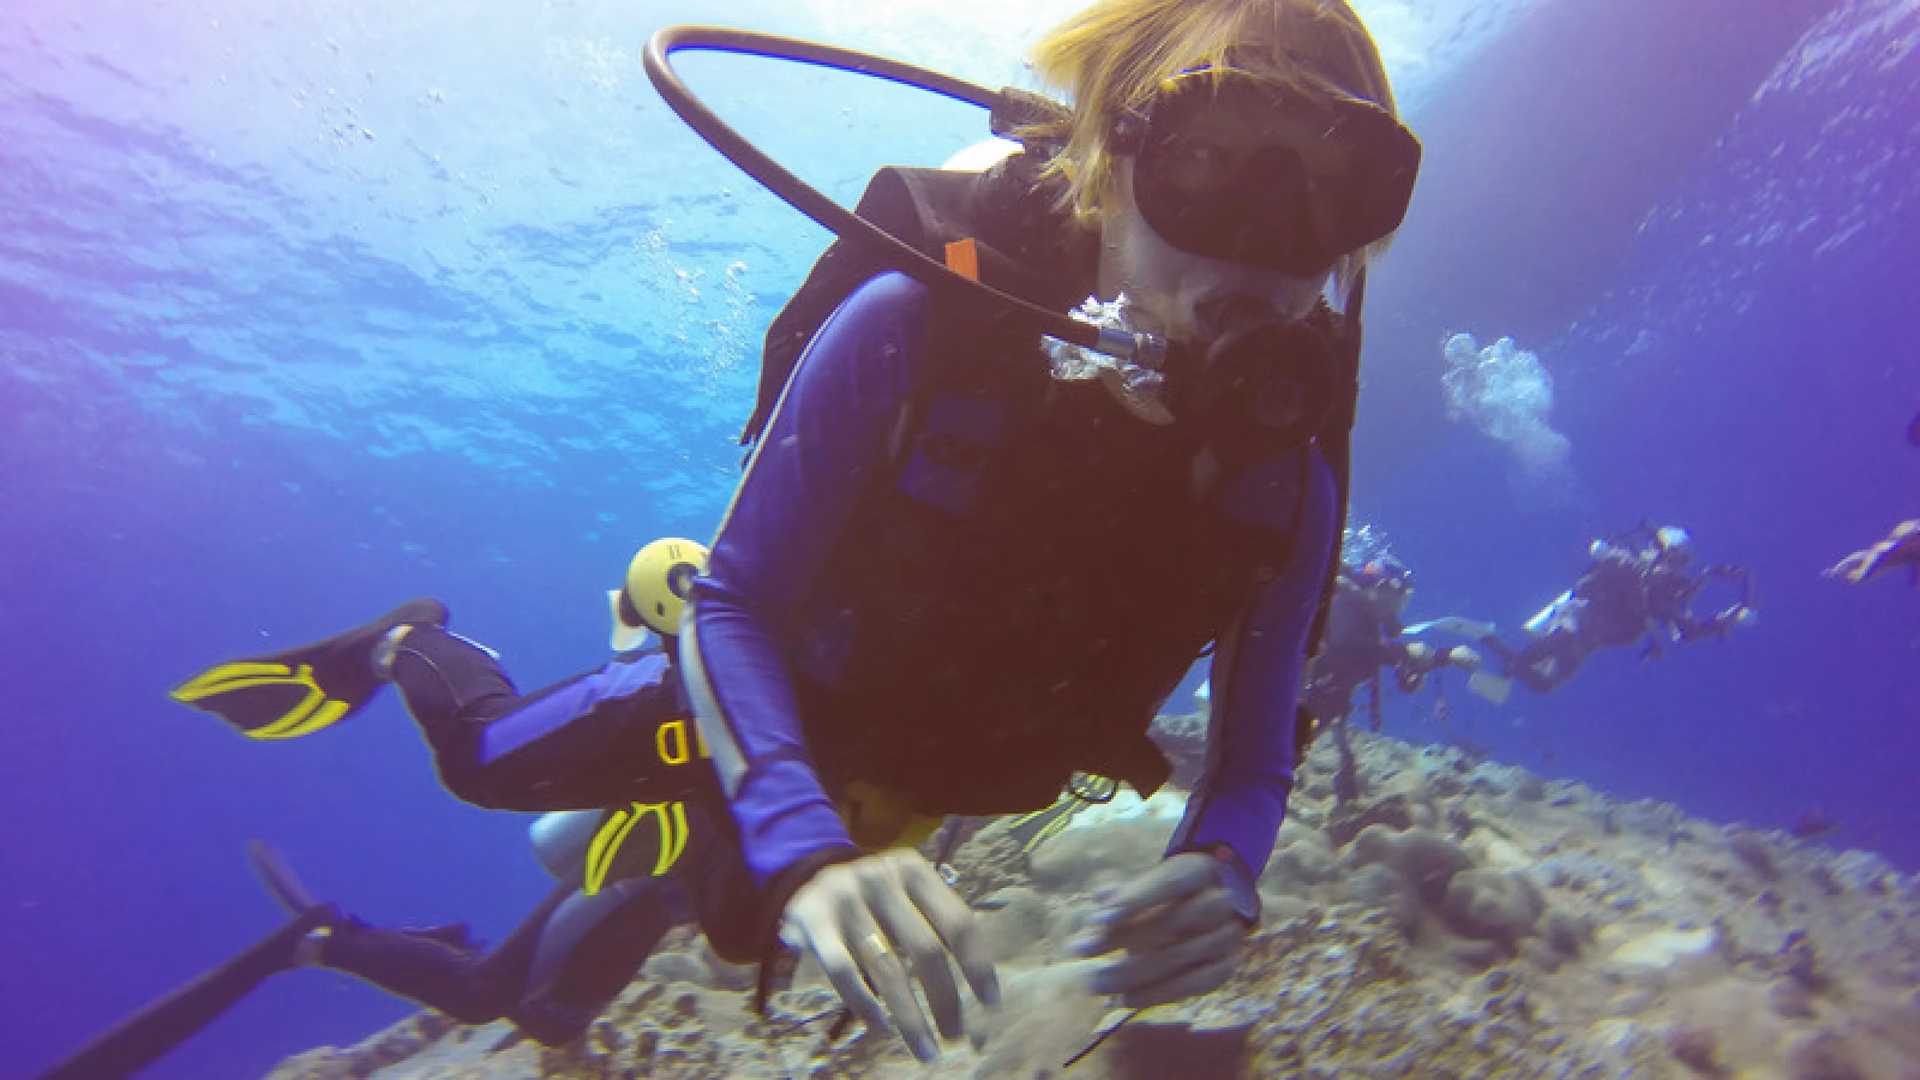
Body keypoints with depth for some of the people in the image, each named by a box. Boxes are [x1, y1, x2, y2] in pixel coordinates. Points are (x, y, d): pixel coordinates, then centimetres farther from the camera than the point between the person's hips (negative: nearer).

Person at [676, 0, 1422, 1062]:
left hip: (944, 787, 3)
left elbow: (1252, 764, -18)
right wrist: (807, 853, -50)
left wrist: (1221, 874, -43)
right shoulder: (914, 330, -39)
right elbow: (731, 607, -33)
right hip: (783, 725, -3)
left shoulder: (1283, 485, -28)